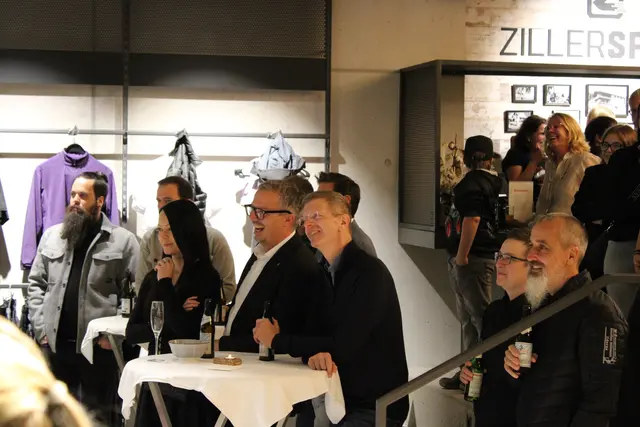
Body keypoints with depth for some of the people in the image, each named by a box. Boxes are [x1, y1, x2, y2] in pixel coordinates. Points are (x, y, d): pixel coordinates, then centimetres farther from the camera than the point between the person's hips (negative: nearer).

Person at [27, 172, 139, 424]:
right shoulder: (51, 236, 11)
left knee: (97, 417, 6)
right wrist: (41, 327, 3)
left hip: (99, 345, -4)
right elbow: (36, 284, 13)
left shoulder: (123, 241, -3)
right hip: (55, 343, 4)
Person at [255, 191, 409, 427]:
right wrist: (313, 354, -19)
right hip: (342, 401, 7)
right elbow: (315, 336, 7)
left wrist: (277, 339, -11)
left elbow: (343, 347, -21)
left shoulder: (370, 272, -15)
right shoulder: (326, 275, 10)